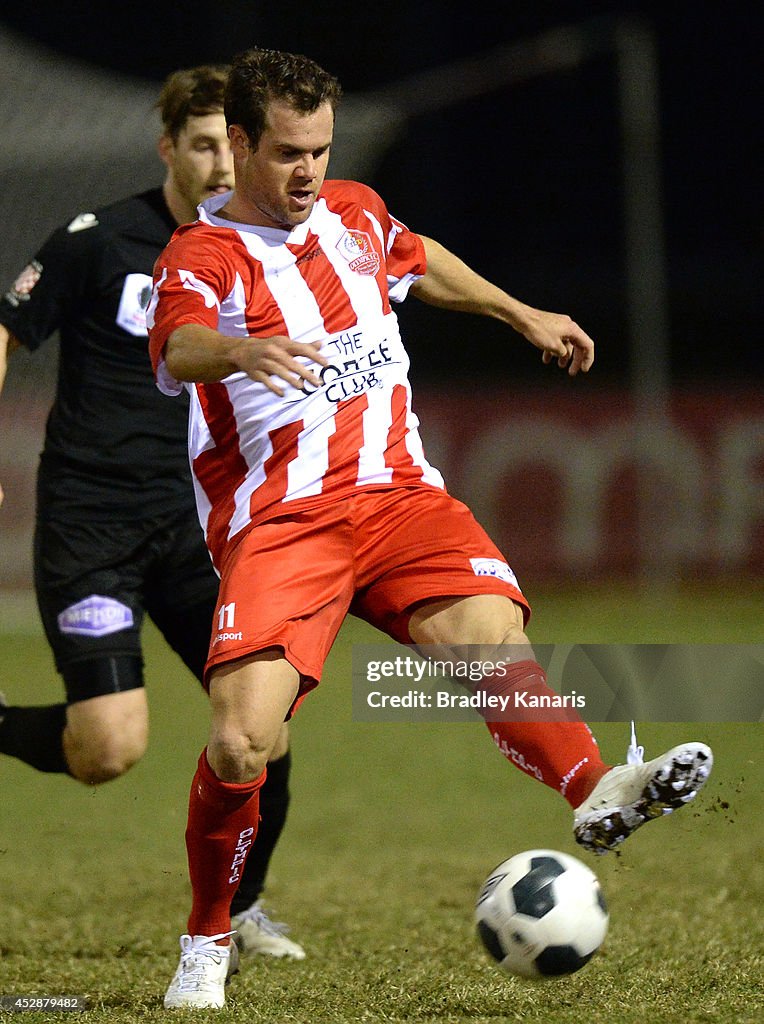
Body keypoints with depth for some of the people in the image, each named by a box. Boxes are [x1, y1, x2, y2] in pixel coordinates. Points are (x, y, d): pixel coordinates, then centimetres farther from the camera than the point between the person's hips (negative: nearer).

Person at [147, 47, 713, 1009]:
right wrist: (244, 351, -48)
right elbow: (177, 346, -26)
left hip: (397, 491, 4)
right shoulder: (200, 255, -3)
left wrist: (521, 314, 44)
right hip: (278, 522, -4)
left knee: (493, 637, -29)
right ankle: (206, 946, 1)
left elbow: (417, 262, 41)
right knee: (239, 739, -18)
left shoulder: (357, 213, 17)